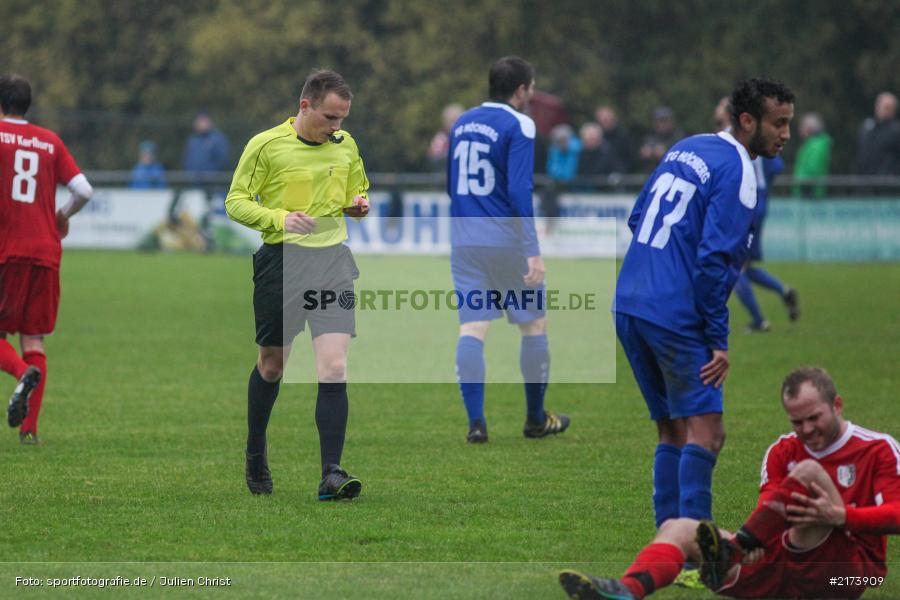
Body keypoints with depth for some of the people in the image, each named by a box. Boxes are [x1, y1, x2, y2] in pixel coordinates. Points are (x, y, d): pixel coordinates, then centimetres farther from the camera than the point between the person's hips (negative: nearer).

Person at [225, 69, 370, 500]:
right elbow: (236, 202, -3)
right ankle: (255, 455, 36)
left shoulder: (346, 145, 9)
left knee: (333, 369, -12)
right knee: (271, 364, 12)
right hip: (282, 259, -2)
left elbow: (359, 191, 25)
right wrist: (279, 218, -20)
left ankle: (332, 475, -14)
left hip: (333, 258, 2)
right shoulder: (266, 145, -5)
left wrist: (360, 205, 0)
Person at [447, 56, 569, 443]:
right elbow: (520, 190, -18)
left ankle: (475, 422, -9)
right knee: (534, 324, 10)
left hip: (464, 239, 5)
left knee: (472, 329, 0)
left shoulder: (462, 123, 11)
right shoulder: (518, 126, -9)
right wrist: (533, 251, -19)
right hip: (506, 239, -5)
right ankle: (536, 419, 17)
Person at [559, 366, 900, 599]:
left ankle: (728, 556, -30)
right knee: (677, 529, -8)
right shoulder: (783, 452, 15)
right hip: (781, 565, 5)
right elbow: (769, 506, 2)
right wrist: (756, 542, -22)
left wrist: (841, 516, -28)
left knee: (809, 471, -25)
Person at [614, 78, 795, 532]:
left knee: (672, 432, 13)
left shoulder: (684, 149, 15)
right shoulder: (736, 172, -10)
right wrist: (719, 340, -12)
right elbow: (714, 257, -16)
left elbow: (637, 219, 22)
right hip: (675, 316, -9)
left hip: (628, 305, 9)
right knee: (705, 431, -10)